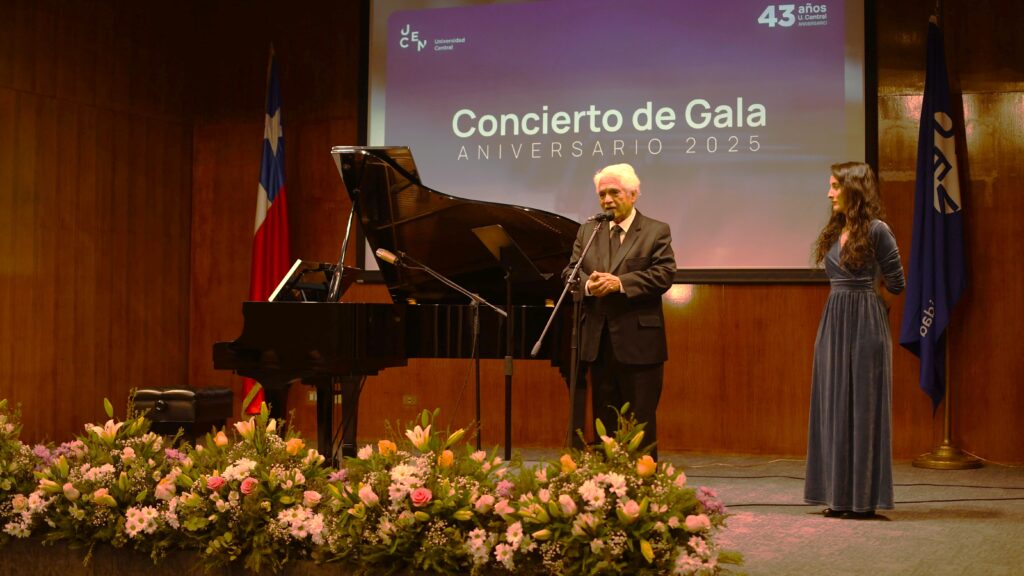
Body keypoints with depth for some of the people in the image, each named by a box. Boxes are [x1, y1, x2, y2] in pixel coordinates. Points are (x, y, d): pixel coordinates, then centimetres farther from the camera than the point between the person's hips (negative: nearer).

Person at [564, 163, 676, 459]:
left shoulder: (656, 232, -1)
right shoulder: (587, 231, 13)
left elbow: (663, 275, -12)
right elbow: (570, 271, 8)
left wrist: (620, 283, -21)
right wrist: (588, 285, -14)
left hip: (639, 342, -4)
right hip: (599, 341, 5)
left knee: (641, 422, 0)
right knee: (604, 420, 11)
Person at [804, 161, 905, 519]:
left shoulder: (876, 231, -9)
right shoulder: (833, 232, 11)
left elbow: (896, 285, -4)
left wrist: (866, 290, 10)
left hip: (865, 325, -7)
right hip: (834, 324, 7)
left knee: (864, 406, -2)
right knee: (834, 406, 8)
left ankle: (865, 498, 5)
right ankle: (841, 495, 15)